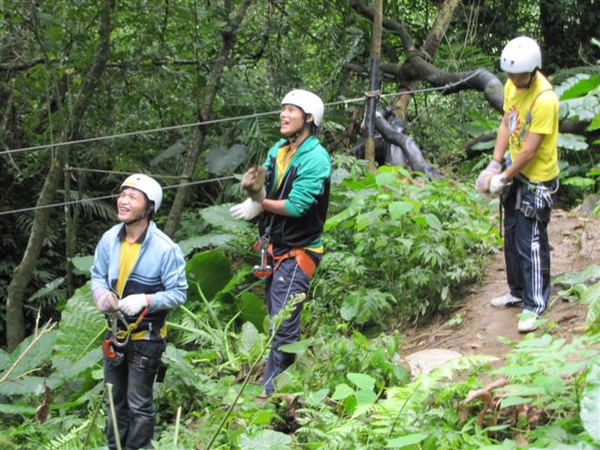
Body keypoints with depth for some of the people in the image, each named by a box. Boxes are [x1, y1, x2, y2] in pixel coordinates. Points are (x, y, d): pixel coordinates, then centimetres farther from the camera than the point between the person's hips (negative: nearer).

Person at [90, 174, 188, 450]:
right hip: (115, 332, 5)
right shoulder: (110, 239, -6)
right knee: (116, 398, 20)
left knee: (139, 404, 4)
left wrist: (145, 300, -29)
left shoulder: (164, 248, -21)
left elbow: (178, 293, -15)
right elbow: (98, 275, 9)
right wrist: (101, 294, -14)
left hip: (146, 337, -5)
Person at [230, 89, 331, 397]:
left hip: (298, 251, -8)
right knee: (277, 318, 15)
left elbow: (296, 206, -24)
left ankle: (270, 389, -8)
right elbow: (263, 191, 0)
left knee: (284, 324, -10)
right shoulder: (279, 150, 9)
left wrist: (261, 203, -13)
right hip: (274, 249, 8)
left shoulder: (315, 158, -16)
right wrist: (255, 188, -23)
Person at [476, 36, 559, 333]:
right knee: (512, 236, 19)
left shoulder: (544, 100, -28)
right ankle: (518, 292, 34)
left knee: (531, 244, -4)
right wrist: (495, 164, -3)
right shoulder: (512, 86, -2)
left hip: (537, 180, -9)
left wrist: (503, 178, -16)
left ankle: (535, 305, 5)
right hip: (516, 174, 9)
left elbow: (530, 150, -24)